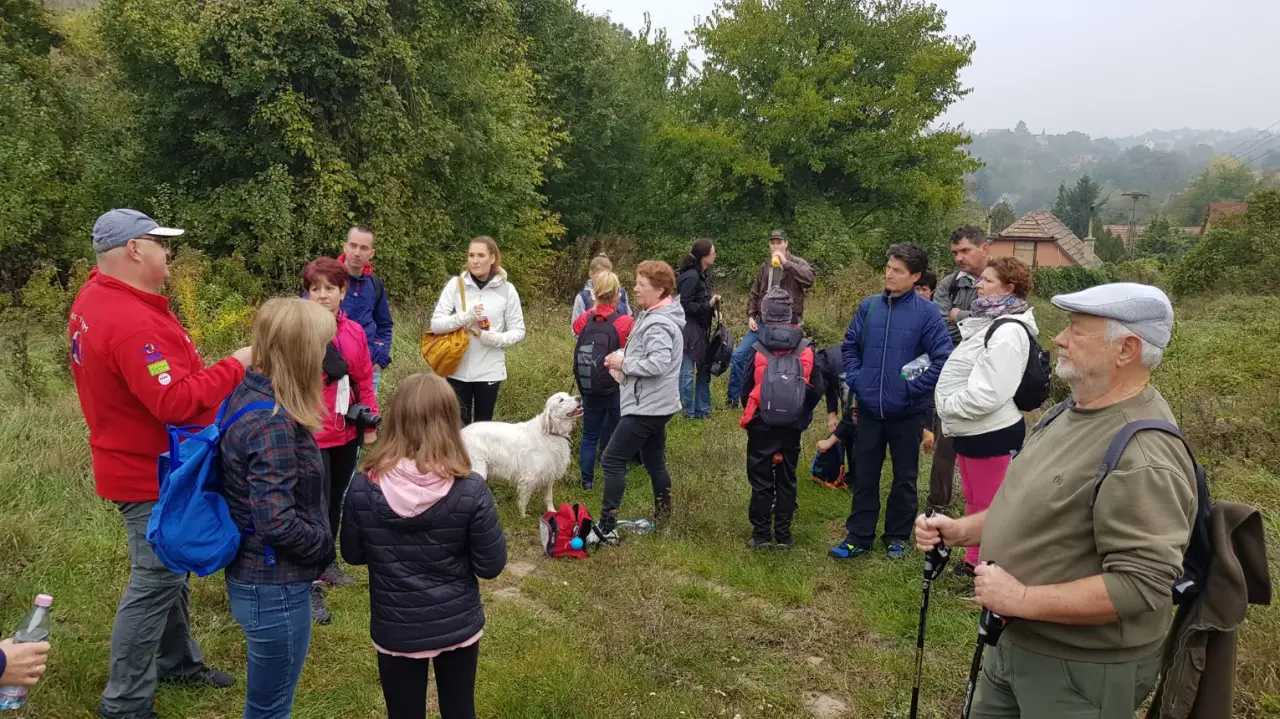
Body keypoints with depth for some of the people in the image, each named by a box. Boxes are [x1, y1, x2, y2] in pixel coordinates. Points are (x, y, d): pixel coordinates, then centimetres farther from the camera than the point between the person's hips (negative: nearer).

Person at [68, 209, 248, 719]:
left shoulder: (96, 299, 6)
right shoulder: (132, 322, -28)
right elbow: (177, 403, -31)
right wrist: (235, 366, -23)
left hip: (138, 463, 10)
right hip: (153, 474, -10)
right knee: (154, 582, 1)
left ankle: (177, 661, 39)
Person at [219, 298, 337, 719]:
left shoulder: (246, 395, 1)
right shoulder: (273, 424, -28)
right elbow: (278, 522, -30)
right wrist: (328, 546, -14)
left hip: (253, 575, 9)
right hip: (275, 589, -9)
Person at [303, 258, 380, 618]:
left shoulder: (355, 332, 4)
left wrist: (371, 426, 12)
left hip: (347, 433, 6)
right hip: (311, 435, -5)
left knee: (336, 501, 19)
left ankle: (326, 562, 38)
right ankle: (310, 588, 11)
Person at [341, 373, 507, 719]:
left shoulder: (363, 488, -18)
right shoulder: (471, 490, -21)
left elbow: (352, 554, -2)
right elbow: (491, 566, -13)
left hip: (395, 631, 0)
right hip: (458, 625, 0)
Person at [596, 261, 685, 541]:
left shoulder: (658, 324, -21)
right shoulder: (656, 316, 12)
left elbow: (658, 364, -31)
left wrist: (623, 363, -19)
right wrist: (625, 358, 2)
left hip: (647, 406, -11)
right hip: (654, 403, 11)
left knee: (612, 461, -8)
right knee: (654, 462, 19)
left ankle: (607, 526, -6)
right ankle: (662, 515, 30)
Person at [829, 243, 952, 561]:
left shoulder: (927, 313, -11)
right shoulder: (869, 306, 0)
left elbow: (943, 358, -13)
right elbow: (849, 346, 11)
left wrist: (914, 387, -15)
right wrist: (855, 380, -1)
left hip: (906, 412, -3)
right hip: (869, 409, 3)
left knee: (904, 478, 13)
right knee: (864, 476, 11)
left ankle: (897, 536, 29)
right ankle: (859, 537, 21)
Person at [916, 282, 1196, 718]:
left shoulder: (1143, 457, -28)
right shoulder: (1078, 409, 4)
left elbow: (1141, 585, -31)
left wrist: (1021, 599, -28)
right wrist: (962, 530, 1)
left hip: (1082, 669, -9)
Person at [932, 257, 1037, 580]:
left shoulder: (1008, 332, -21)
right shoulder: (986, 321, 11)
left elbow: (988, 393, -28)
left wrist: (947, 405, -16)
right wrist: (950, 416, 8)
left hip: (992, 434, -10)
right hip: (971, 431, 10)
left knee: (988, 508, 3)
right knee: (974, 503, 22)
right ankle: (974, 562, 37)